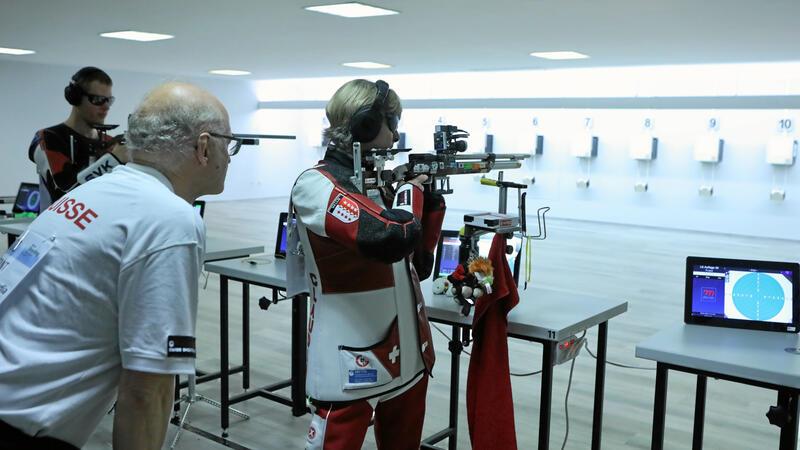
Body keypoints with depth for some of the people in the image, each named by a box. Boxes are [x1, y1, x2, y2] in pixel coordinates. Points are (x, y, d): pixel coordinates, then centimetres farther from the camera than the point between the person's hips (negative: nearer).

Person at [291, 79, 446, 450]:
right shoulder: (317, 185, -15)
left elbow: (419, 261, 14)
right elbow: (390, 237, -32)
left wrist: (432, 195, 3)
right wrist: (412, 185, -13)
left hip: (408, 358, 8)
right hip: (352, 366, -8)